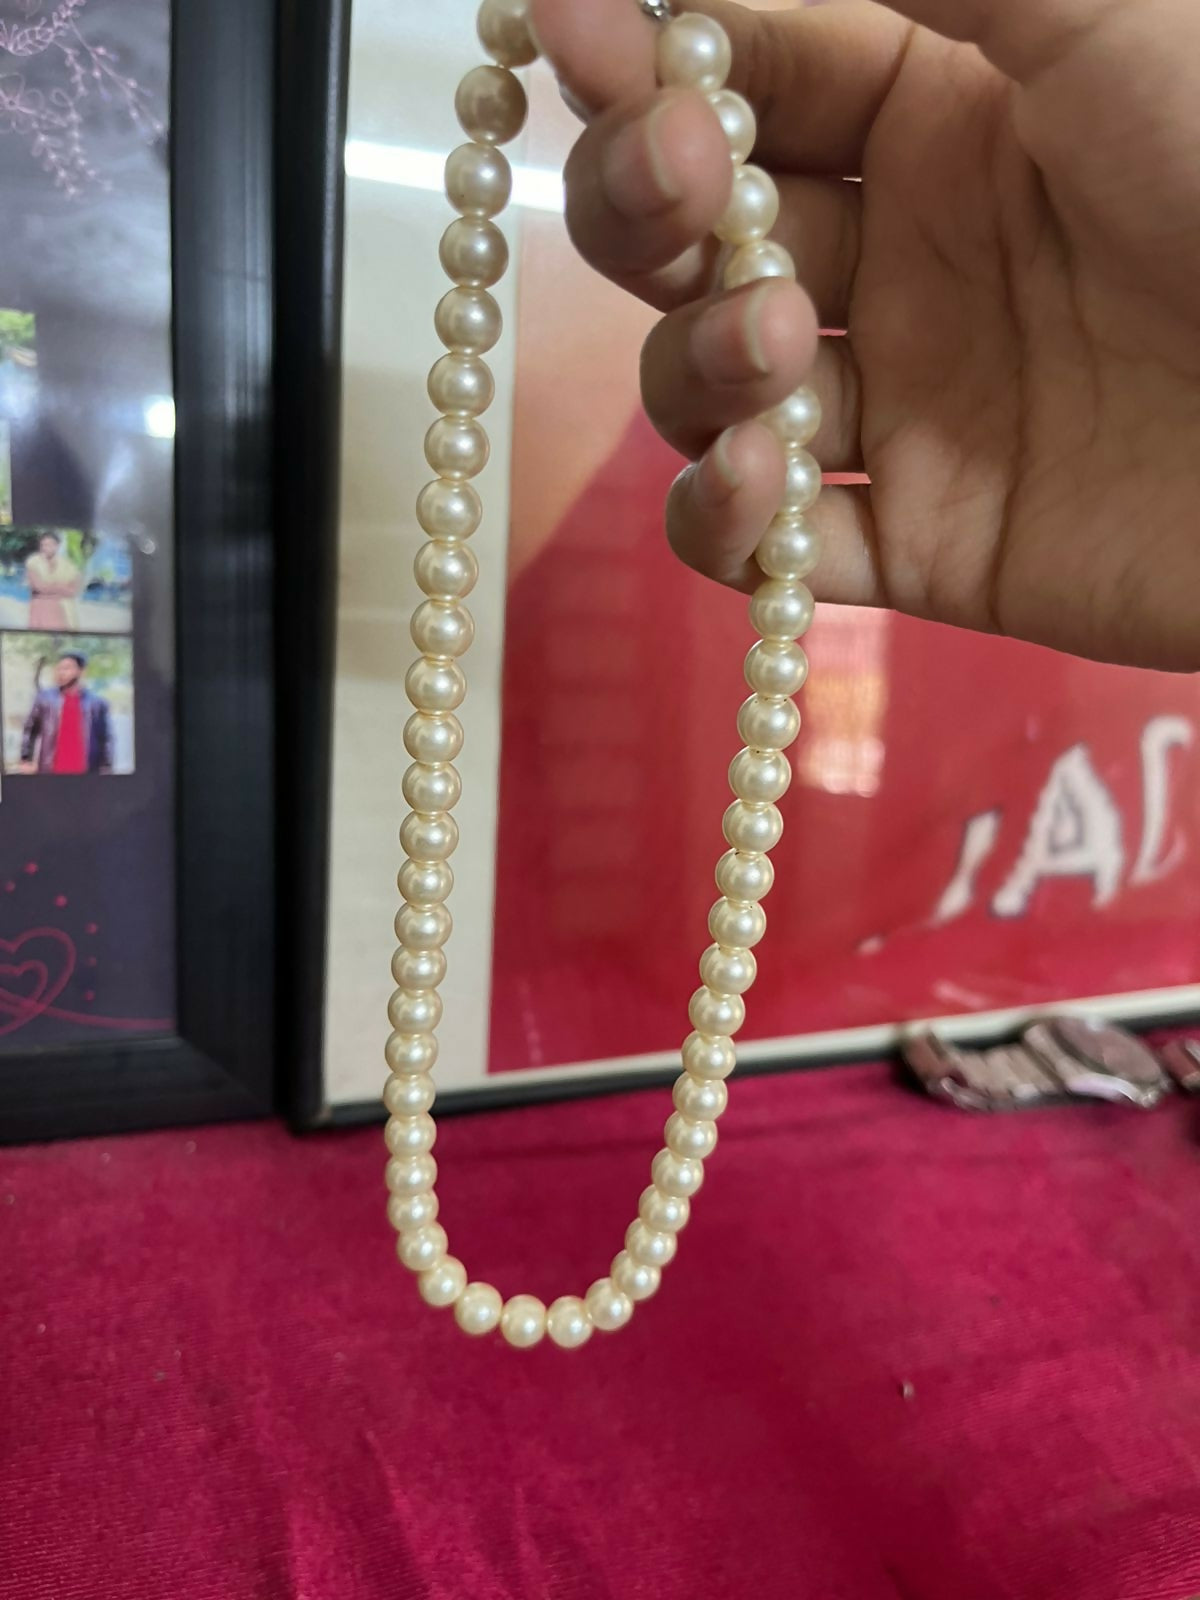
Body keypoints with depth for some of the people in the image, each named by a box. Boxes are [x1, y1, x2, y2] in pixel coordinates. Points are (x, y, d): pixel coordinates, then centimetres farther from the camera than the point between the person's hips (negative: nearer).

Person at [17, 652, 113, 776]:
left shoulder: (97, 703, 3)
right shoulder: (45, 698, 5)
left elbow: (105, 739, 3)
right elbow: (30, 731, 10)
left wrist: (106, 770, -1)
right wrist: (26, 759, 3)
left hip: (83, 774, 0)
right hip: (49, 772, 1)